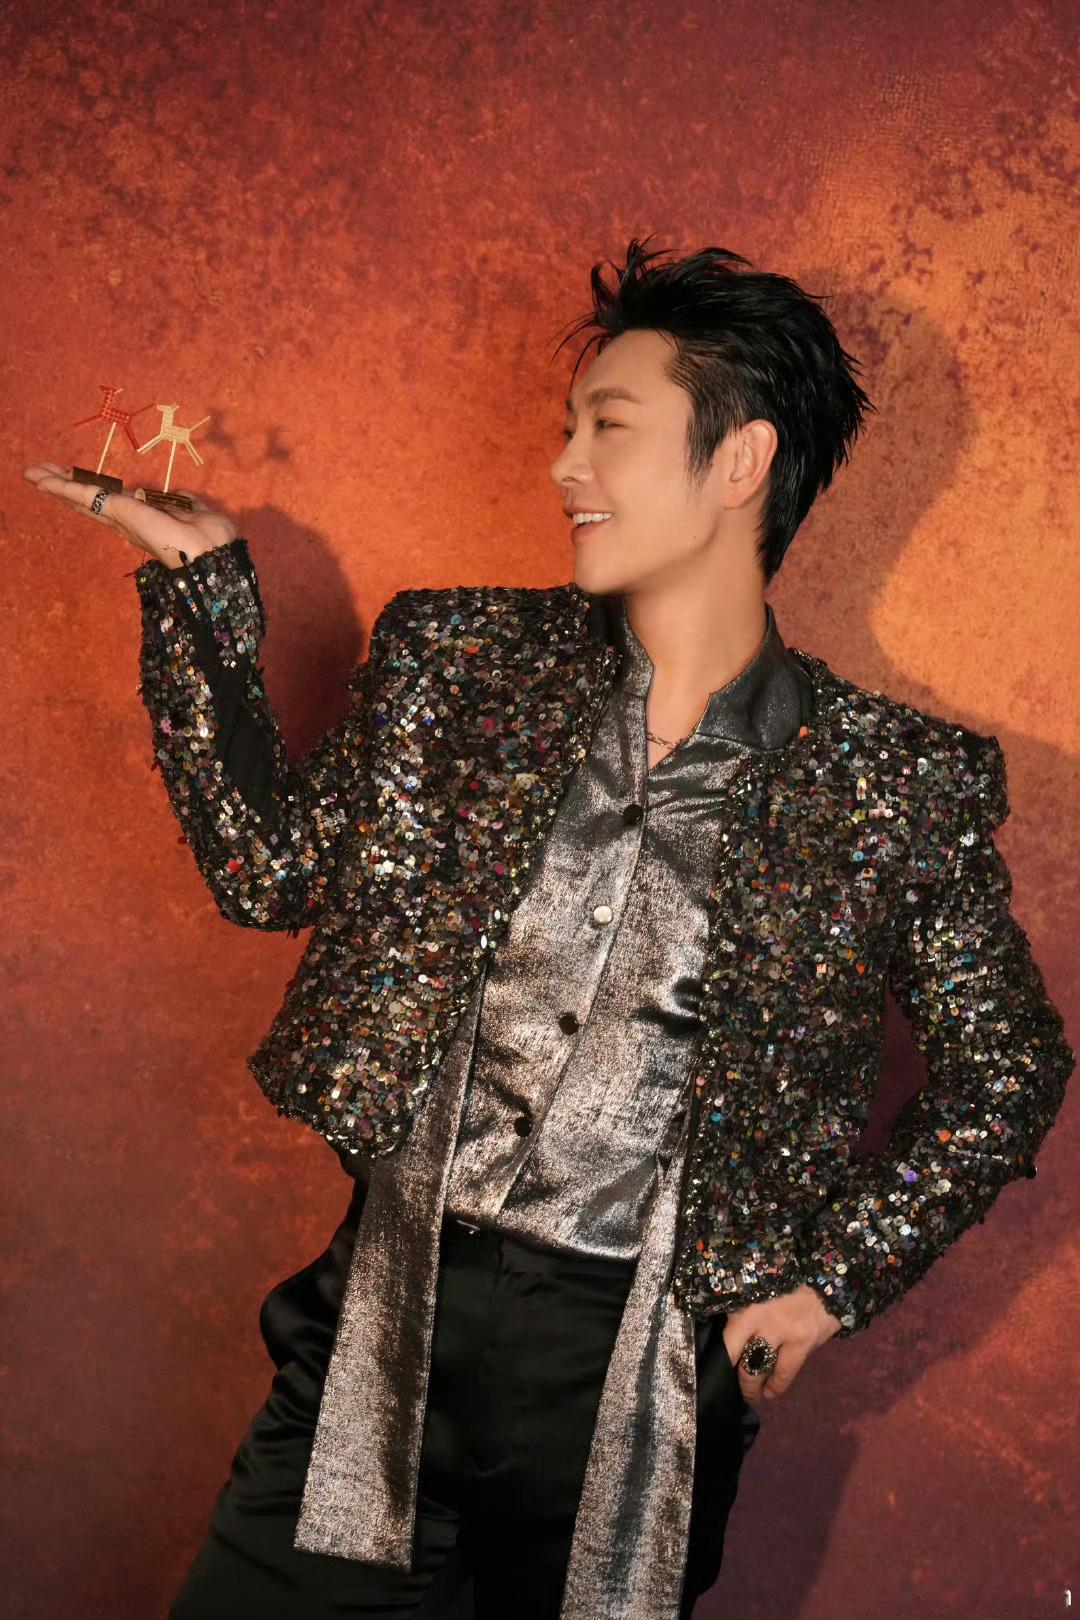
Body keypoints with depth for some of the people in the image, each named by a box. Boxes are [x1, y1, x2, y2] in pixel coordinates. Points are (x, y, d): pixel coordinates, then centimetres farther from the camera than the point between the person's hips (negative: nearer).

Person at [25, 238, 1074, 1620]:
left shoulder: (900, 785, -3)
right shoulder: (462, 662, 5)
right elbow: (270, 871, 7)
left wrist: (837, 1276, -2)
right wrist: (196, 576, 4)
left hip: (641, 1381, -2)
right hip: (381, 1329, 2)